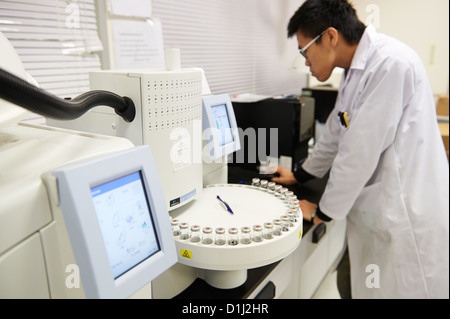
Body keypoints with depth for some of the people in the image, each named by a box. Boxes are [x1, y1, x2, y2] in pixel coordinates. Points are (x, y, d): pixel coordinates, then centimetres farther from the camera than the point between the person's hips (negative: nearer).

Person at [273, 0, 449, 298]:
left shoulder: (390, 63, -20)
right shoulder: (357, 70, 10)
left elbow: (360, 152, -20)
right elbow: (336, 134, 20)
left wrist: (323, 212, -8)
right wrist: (300, 176, 29)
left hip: (407, 216, -9)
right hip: (376, 214, 9)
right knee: (351, 286, 17)